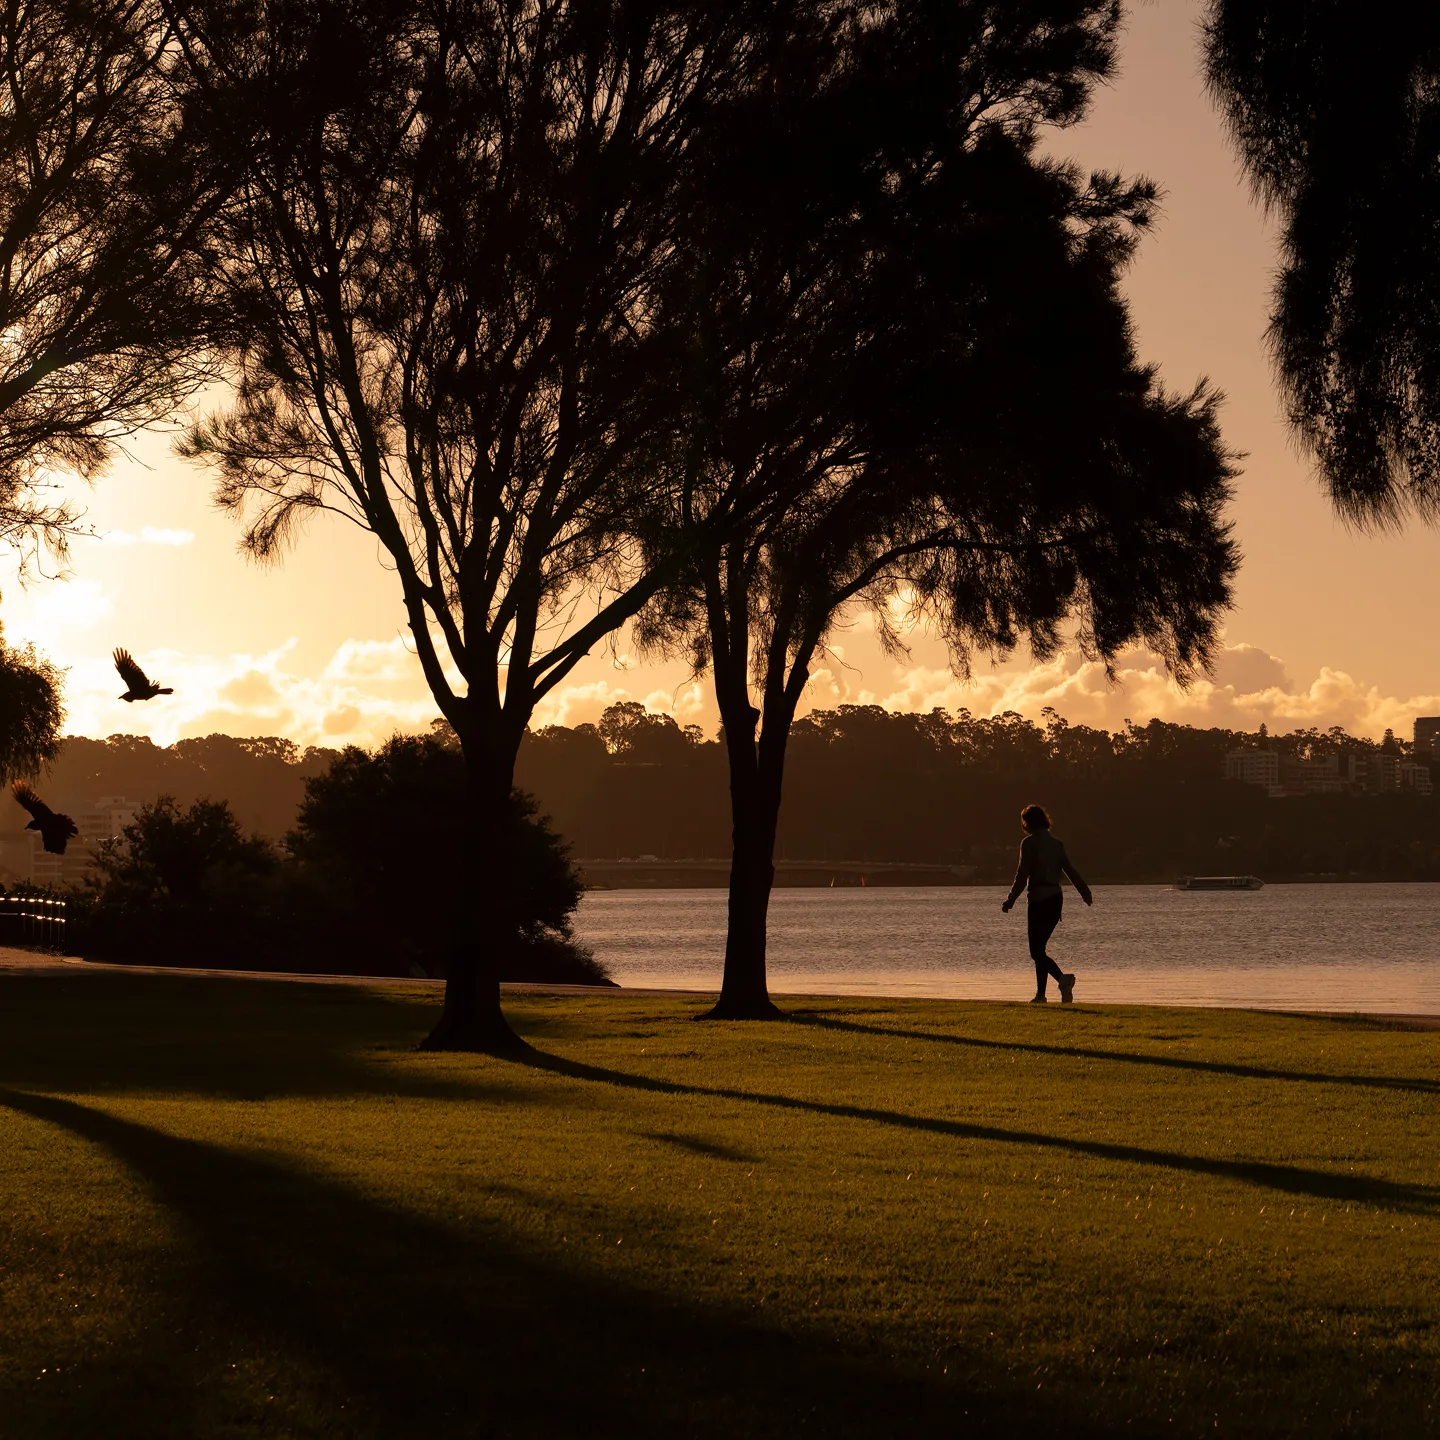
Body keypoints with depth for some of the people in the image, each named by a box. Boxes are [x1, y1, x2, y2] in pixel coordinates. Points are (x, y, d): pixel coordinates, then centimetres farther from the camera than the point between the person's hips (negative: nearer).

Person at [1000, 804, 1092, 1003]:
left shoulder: (1029, 843, -6)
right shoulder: (1056, 844, 12)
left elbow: (1022, 875, -12)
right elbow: (1071, 871, 10)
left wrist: (1010, 901, -8)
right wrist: (1086, 894, 14)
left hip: (1039, 898, -7)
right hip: (1056, 897, 7)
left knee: (1036, 951, -7)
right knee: (1039, 948, 14)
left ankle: (1063, 978, -28)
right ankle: (1040, 994, 12)